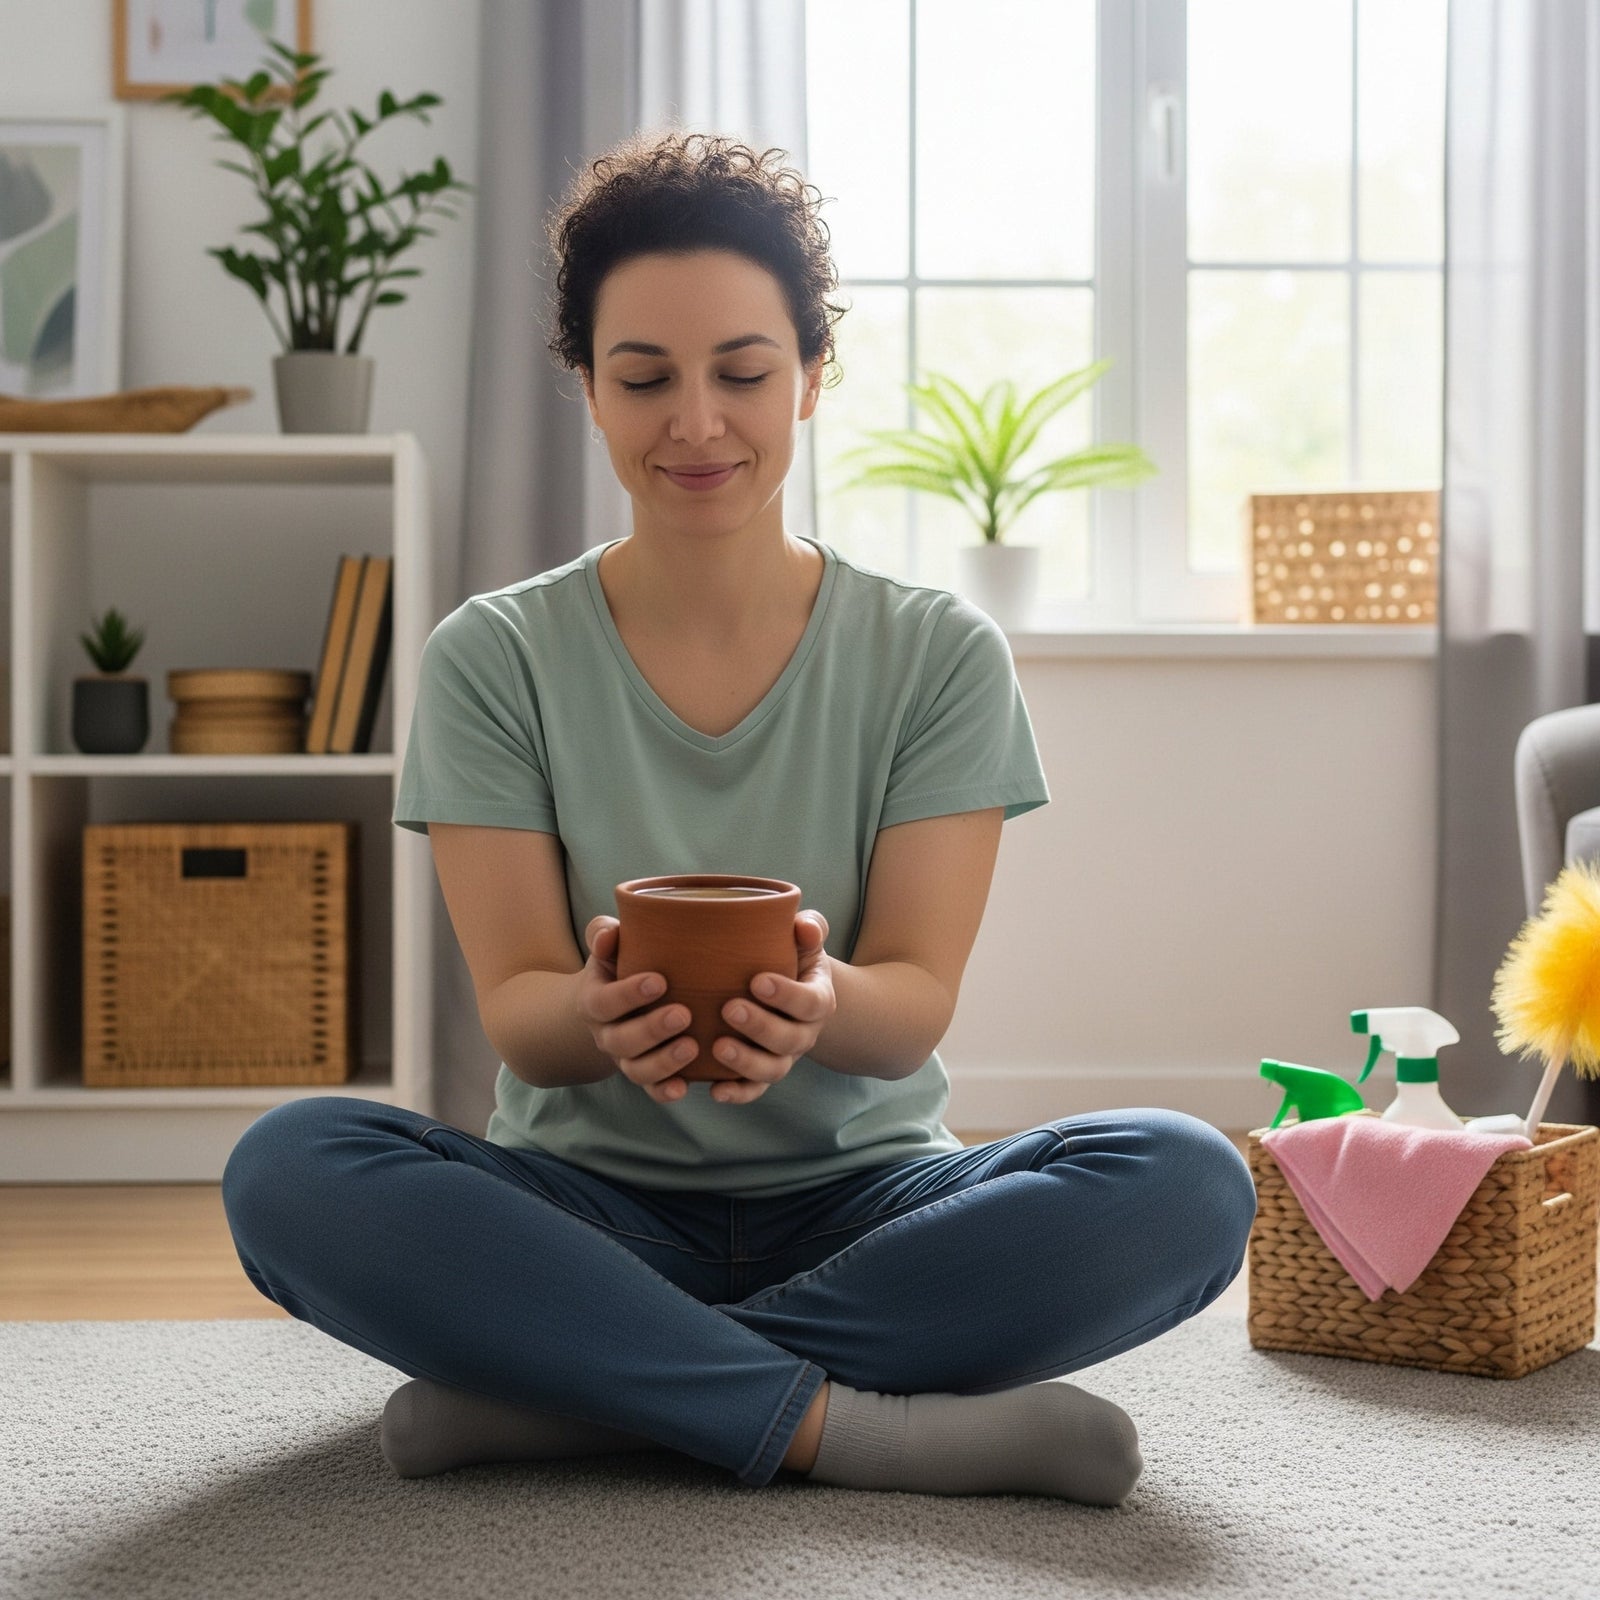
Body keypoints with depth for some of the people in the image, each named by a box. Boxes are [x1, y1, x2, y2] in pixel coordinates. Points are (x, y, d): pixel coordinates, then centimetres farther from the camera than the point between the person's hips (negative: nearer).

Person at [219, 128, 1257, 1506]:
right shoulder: (494, 659, 1)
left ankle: (564, 1397, -26)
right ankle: (850, 1426, -29)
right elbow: (514, 1009, -6)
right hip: (590, 1206, 0)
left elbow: (917, 1002, -6)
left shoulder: (939, 655, 2)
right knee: (290, 1165, -29)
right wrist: (601, 1015, -31)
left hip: (860, 1202, 1)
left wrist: (818, 1005, -32)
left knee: (1187, 1183, -28)